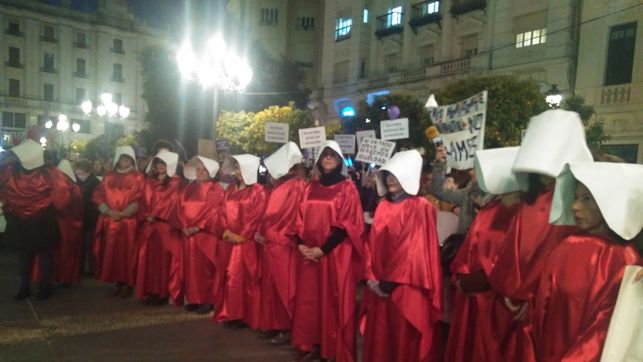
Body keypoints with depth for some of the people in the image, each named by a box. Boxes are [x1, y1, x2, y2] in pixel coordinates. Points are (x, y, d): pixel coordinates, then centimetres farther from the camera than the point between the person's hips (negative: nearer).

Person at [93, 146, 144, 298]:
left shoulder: (138, 177, 3)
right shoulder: (108, 177, 13)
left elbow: (139, 200, -5)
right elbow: (98, 196, 9)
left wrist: (123, 213, -13)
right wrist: (109, 211, -7)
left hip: (129, 222, -3)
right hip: (109, 221, 4)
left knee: (127, 253, -3)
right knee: (111, 252, 5)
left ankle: (127, 283, 6)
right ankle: (117, 281, 15)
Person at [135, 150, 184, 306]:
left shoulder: (176, 182, -1)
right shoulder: (149, 182, 17)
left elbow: (171, 203, -9)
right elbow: (144, 201, 13)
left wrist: (155, 215, -11)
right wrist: (146, 216, -4)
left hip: (166, 226, -6)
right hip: (148, 226, 6)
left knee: (164, 258, -4)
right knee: (149, 258, 7)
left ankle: (163, 293, 1)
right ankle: (150, 291, 14)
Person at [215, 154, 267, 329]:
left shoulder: (258, 191, -5)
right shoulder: (230, 189, 15)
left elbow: (257, 217, -12)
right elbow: (224, 212, 12)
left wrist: (242, 236, -13)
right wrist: (226, 231, -3)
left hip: (246, 242, -6)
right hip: (229, 241, 6)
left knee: (244, 278, -1)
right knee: (229, 278, 10)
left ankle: (244, 316, 9)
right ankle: (230, 314, 21)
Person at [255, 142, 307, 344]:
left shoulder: (295, 186, -17)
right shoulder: (283, 185, 11)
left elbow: (276, 215, -17)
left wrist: (262, 233, -7)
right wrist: (262, 232, 1)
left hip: (282, 244, -9)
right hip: (273, 242, 9)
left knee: (283, 286, 1)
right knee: (274, 285, 15)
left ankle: (286, 329, 13)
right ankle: (276, 324, 27)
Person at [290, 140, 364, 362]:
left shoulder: (347, 188, -3)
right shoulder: (312, 188, 12)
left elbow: (346, 224, -11)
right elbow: (301, 219, 11)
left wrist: (323, 249, -17)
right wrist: (301, 244, -6)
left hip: (336, 254, -5)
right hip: (310, 253, 5)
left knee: (335, 302, 2)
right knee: (310, 300, 10)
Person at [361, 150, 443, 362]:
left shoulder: (421, 208, -9)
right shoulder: (383, 206, 9)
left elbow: (416, 249, -14)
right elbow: (373, 244, 7)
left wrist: (392, 281, -13)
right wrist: (371, 277, -2)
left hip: (407, 288, -5)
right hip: (380, 286, 6)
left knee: (405, 342, 7)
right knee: (380, 338, 14)